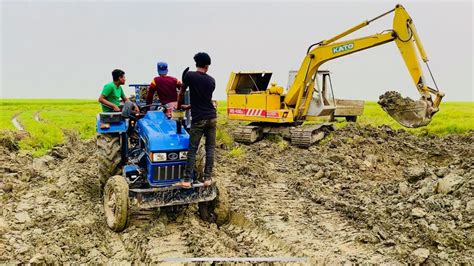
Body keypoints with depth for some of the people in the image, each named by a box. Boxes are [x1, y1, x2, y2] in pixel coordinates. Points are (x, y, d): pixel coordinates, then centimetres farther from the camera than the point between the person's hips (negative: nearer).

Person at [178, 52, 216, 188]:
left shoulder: (189, 75, -5)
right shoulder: (211, 80, 6)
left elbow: (181, 93, 9)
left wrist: (179, 105, 27)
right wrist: (188, 106, 26)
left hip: (198, 119, -3)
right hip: (212, 117, 3)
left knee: (192, 149, 2)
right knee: (210, 148, 8)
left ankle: (187, 179, 3)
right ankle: (207, 178, 10)